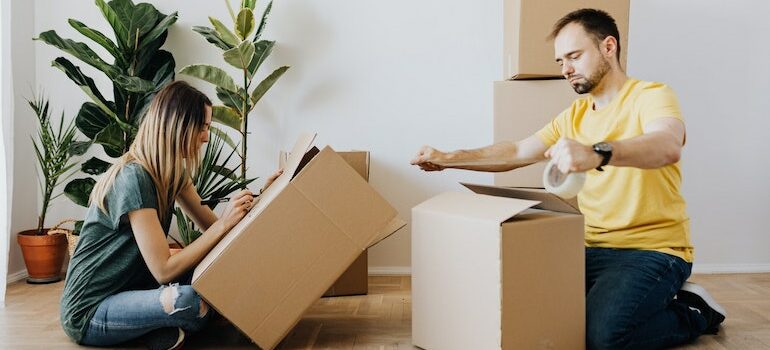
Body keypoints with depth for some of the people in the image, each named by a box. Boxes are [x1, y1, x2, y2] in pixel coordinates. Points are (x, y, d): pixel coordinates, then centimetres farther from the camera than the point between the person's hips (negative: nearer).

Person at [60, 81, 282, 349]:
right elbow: (164, 270, -26)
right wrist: (224, 224, -27)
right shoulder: (133, 178, -24)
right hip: (89, 313, -9)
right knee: (198, 301, -33)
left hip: (129, 286, 9)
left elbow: (211, 224, 6)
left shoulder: (172, 172, 4)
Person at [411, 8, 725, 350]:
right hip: (593, 247, 7)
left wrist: (597, 153, -50)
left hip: (652, 249, -6)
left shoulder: (651, 95, -9)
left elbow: (668, 147, -32)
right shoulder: (576, 114, 13)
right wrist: (448, 159, 0)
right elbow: (517, 152, 11)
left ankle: (691, 313, 2)